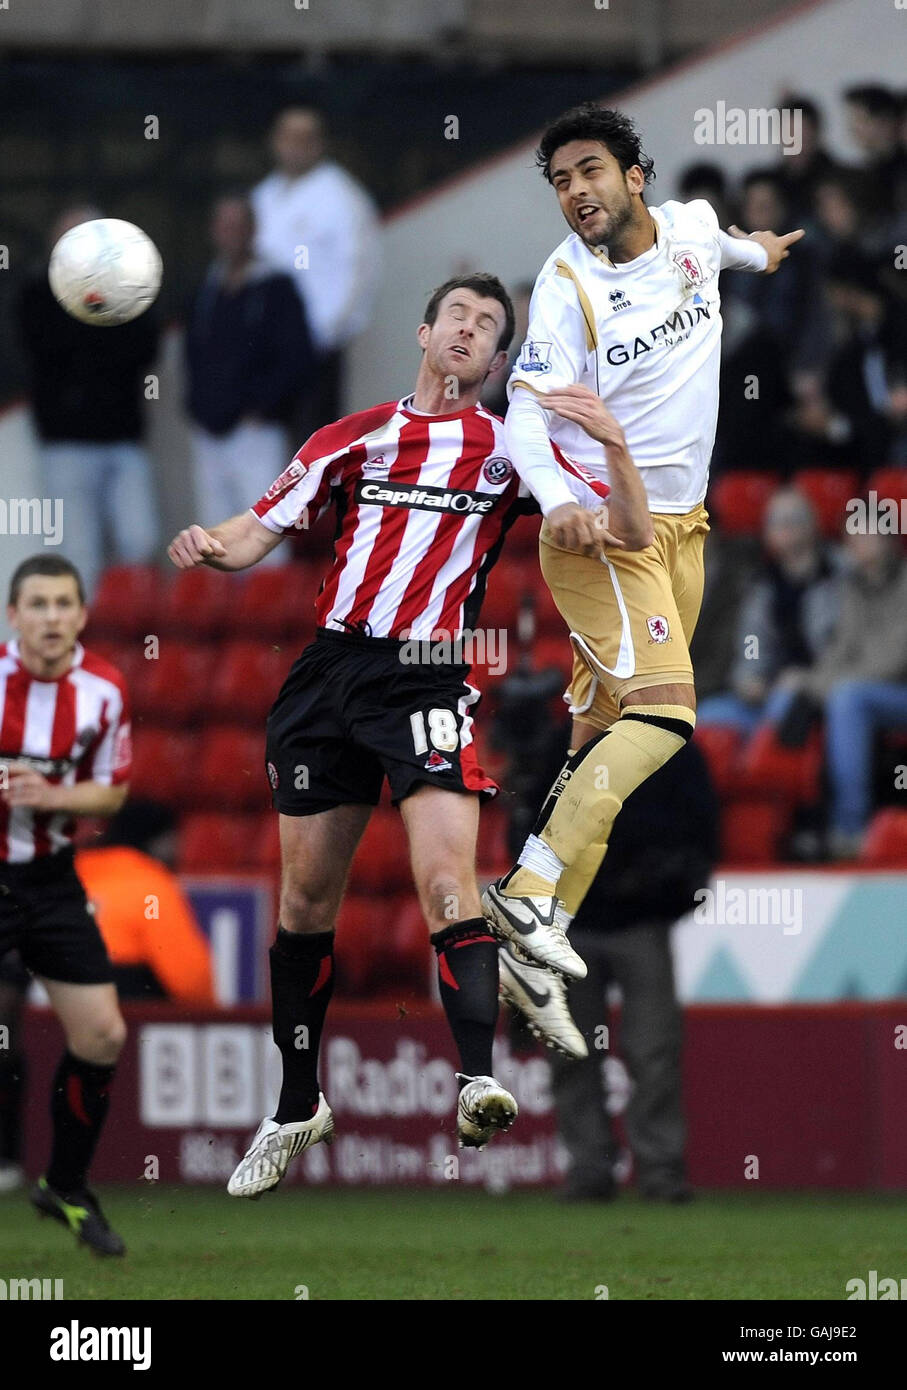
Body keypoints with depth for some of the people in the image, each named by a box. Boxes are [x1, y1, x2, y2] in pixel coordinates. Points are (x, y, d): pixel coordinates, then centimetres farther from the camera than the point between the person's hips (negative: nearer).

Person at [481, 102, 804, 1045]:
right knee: (663, 714, -23)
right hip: (600, 523, -7)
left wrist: (753, 252, 51)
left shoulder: (692, 227, 1)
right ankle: (529, 889, -27)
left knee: (608, 730, 8)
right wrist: (557, 502, -42)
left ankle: (549, 918, 13)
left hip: (678, 522, 7)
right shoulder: (568, 285, -17)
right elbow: (525, 414, -22)